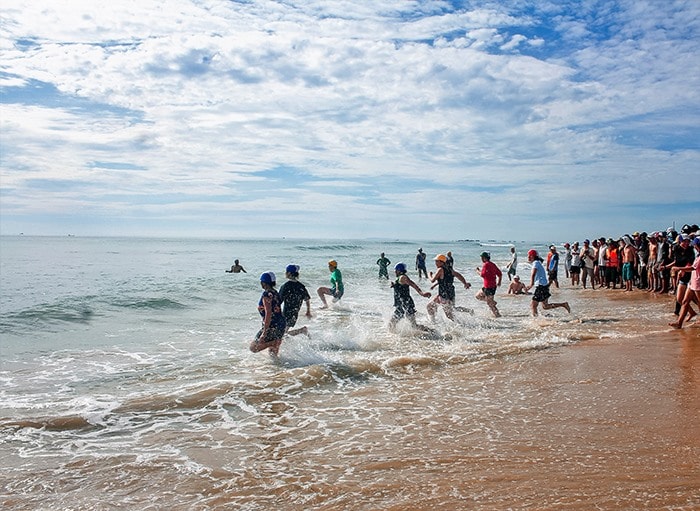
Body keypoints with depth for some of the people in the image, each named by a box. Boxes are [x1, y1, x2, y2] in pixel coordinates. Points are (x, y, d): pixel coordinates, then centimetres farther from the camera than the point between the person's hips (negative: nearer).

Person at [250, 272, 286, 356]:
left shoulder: (266, 295, -16)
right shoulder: (275, 293, 11)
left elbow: (268, 314, -23)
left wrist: (264, 332, -24)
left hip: (272, 326, -9)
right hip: (282, 324, 9)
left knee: (253, 347, -2)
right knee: (273, 353, 20)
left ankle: (274, 343, -12)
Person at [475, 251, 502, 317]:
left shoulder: (486, 264, -14)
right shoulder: (492, 264, 13)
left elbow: (483, 275, -22)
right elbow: (500, 274, 15)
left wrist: (478, 271, -4)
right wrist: (499, 282, 22)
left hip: (489, 287, -9)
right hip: (493, 286, 9)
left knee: (490, 303, -1)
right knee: (478, 295, 19)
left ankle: (497, 315, 0)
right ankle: (493, 302, 13)